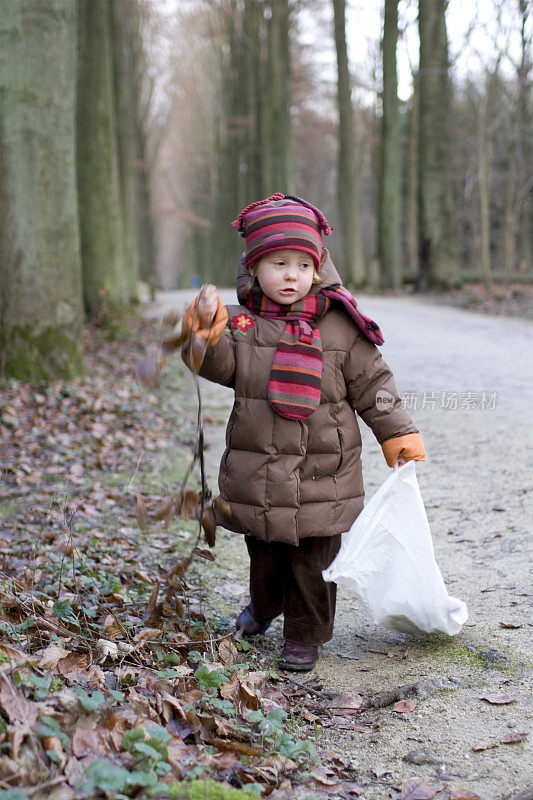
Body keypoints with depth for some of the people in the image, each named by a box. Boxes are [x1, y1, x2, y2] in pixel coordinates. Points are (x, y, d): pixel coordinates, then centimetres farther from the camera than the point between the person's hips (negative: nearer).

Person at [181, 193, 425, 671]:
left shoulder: (339, 325, -3)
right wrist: (208, 334, -30)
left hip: (322, 476, -2)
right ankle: (263, 606, 48)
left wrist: (399, 434, 1)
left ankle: (305, 635, 23)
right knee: (264, 553, 20)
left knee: (313, 560, 4)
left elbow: (371, 384, 2)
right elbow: (223, 367, -11)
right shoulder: (244, 322, 1)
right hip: (257, 469, 2)